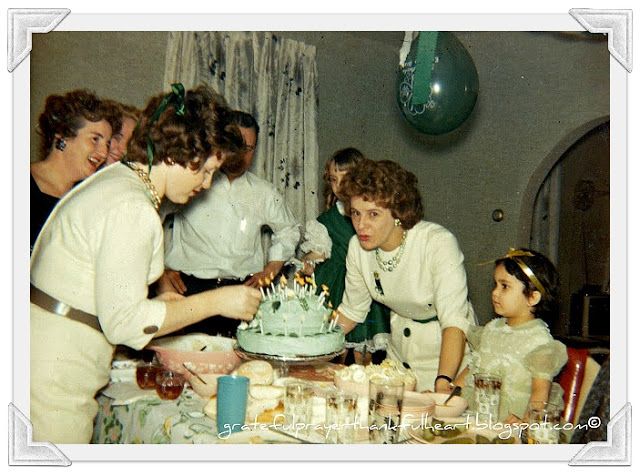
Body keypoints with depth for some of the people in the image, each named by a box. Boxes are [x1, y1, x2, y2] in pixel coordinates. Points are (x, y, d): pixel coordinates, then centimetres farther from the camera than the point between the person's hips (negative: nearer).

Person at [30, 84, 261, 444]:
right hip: (55, 383, -10)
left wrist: (156, 302, 11)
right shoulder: (131, 209, -22)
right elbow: (123, 322, -22)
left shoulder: (116, 179, 10)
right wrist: (216, 302, -16)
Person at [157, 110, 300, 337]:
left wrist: (269, 272, 19)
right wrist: (162, 268, 6)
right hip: (191, 286, -2)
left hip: (244, 289, 2)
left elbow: (289, 231, 29)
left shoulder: (264, 193, 15)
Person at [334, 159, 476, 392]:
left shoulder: (438, 242, -27)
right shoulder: (357, 247, -10)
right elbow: (350, 311, 3)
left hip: (447, 354, -4)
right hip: (398, 353, 5)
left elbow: (455, 321, -32)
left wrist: (443, 384, -44)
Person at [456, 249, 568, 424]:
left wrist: (526, 422, -27)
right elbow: (471, 369, 22)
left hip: (508, 422, -6)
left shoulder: (539, 339, -7)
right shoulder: (491, 329, 15)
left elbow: (541, 391, -13)